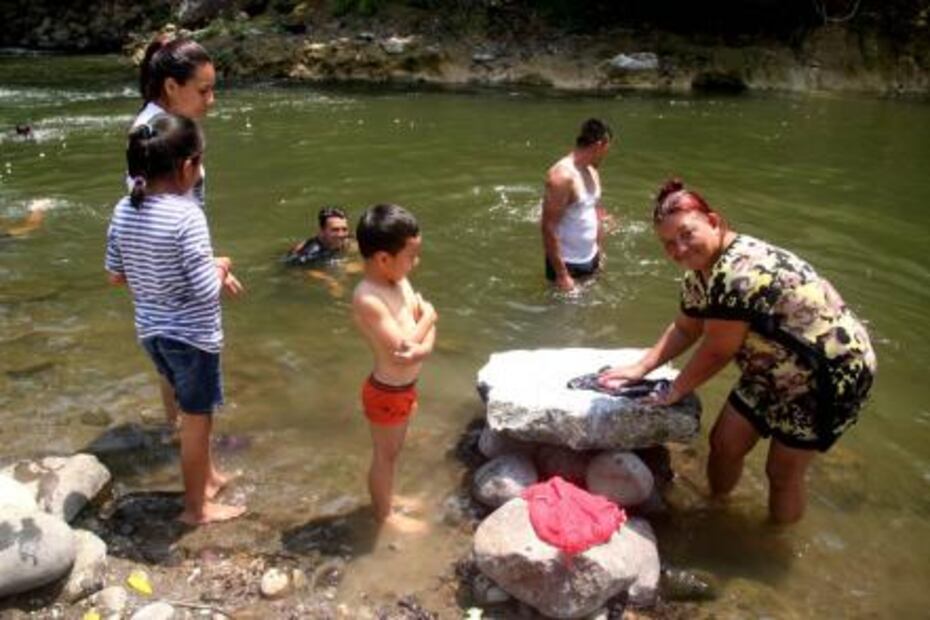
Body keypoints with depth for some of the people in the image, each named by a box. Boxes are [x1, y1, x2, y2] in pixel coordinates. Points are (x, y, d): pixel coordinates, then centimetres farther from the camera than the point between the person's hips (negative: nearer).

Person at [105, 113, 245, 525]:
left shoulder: (123, 210, -2)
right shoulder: (187, 215, -24)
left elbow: (115, 275, 7)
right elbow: (207, 291, -23)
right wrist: (221, 269, -4)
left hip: (150, 331, 7)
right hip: (191, 335, -7)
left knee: (193, 411, 26)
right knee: (196, 418, 12)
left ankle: (209, 477, 45)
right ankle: (196, 506, 28)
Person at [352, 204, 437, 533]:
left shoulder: (400, 280, -3)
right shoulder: (368, 299, -30)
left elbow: (427, 314, -2)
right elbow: (403, 347, -31)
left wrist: (424, 346, -23)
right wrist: (426, 319, -15)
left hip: (405, 387, 8)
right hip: (387, 392, -8)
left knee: (392, 449, 26)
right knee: (385, 453, 13)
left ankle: (387, 497, 47)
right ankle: (384, 514, 33)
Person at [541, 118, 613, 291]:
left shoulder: (592, 172, 6)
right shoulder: (562, 176, -22)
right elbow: (548, 229, -24)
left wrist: (600, 252, 15)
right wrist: (561, 274, -24)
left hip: (591, 261, 8)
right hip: (567, 264, -8)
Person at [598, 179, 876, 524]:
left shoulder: (739, 273, -34)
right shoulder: (700, 272, -3)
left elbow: (716, 352, -26)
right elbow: (684, 330, 9)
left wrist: (675, 392, -11)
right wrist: (640, 369, -1)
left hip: (828, 376, -8)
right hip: (773, 368, 8)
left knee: (783, 473, 5)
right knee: (724, 444, 13)